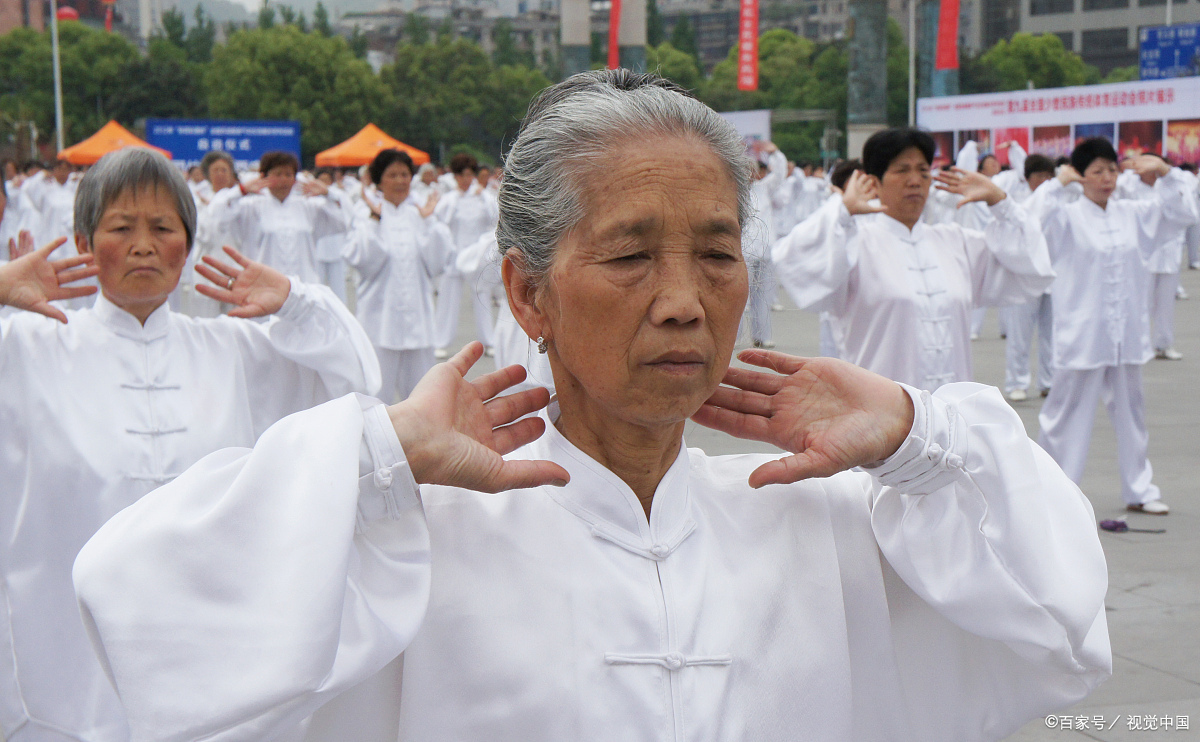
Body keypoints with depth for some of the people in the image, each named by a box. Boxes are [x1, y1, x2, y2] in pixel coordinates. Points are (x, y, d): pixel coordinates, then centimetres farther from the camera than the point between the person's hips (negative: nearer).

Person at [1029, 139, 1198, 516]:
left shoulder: (1133, 214, 8)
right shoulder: (1068, 218, -8)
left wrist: (1166, 172, 2)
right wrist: (1057, 183, -22)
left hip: (1126, 336, 6)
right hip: (1082, 337, -5)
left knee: (1130, 413, 16)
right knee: (1067, 414, 0)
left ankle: (1139, 490, 27)